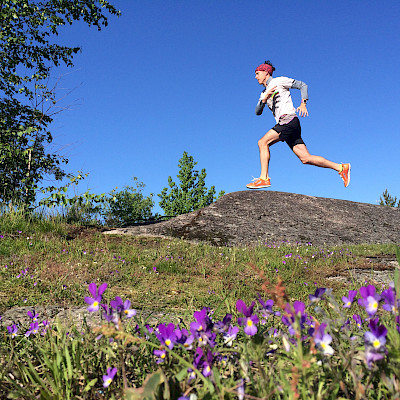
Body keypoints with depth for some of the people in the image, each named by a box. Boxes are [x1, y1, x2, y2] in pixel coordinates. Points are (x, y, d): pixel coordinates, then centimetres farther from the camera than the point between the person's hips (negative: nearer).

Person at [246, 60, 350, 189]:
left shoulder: (279, 81, 5)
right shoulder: (264, 93, 26)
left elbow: (302, 85, 5)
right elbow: (257, 112, 15)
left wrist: (303, 103, -10)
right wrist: (265, 98, -3)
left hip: (289, 120, -7)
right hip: (283, 124, 8)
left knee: (263, 142, -18)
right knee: (305, 158, -1)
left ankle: (264, 178, -19)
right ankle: (341, 168, 4)